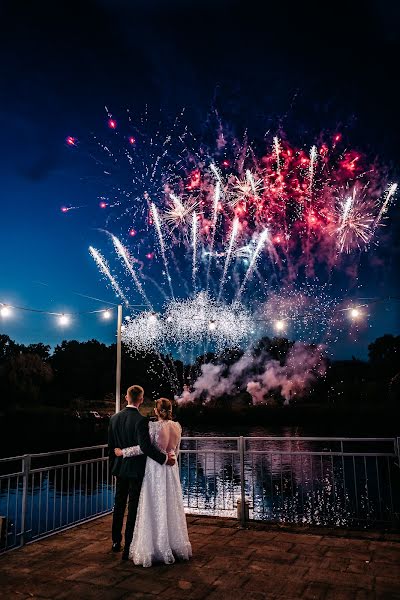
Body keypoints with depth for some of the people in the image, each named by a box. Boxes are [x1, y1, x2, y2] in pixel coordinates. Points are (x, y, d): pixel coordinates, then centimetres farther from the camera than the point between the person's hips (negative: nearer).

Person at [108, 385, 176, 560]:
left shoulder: (114, 418, -1)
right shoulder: (141, 420, -21)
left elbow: (111, 446, 7)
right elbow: (146, 446, -29)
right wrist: (165, 458, -19)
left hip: (120, 469, 6)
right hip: (135, 470, -6)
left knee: (119, 506, 20)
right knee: (133, 509, 5)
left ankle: (116, 542, 33)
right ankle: (128, 549, 13)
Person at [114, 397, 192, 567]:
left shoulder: (153, 426, -15)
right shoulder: (177, 427, 2)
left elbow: (143, 447, -19)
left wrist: (123, 452, -9)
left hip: (155, 470, -5)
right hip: (171, 470, 6)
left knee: (155, 508, 4)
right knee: (171, 507, 16)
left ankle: (156, 549, 12)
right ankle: (176, 546, 26)